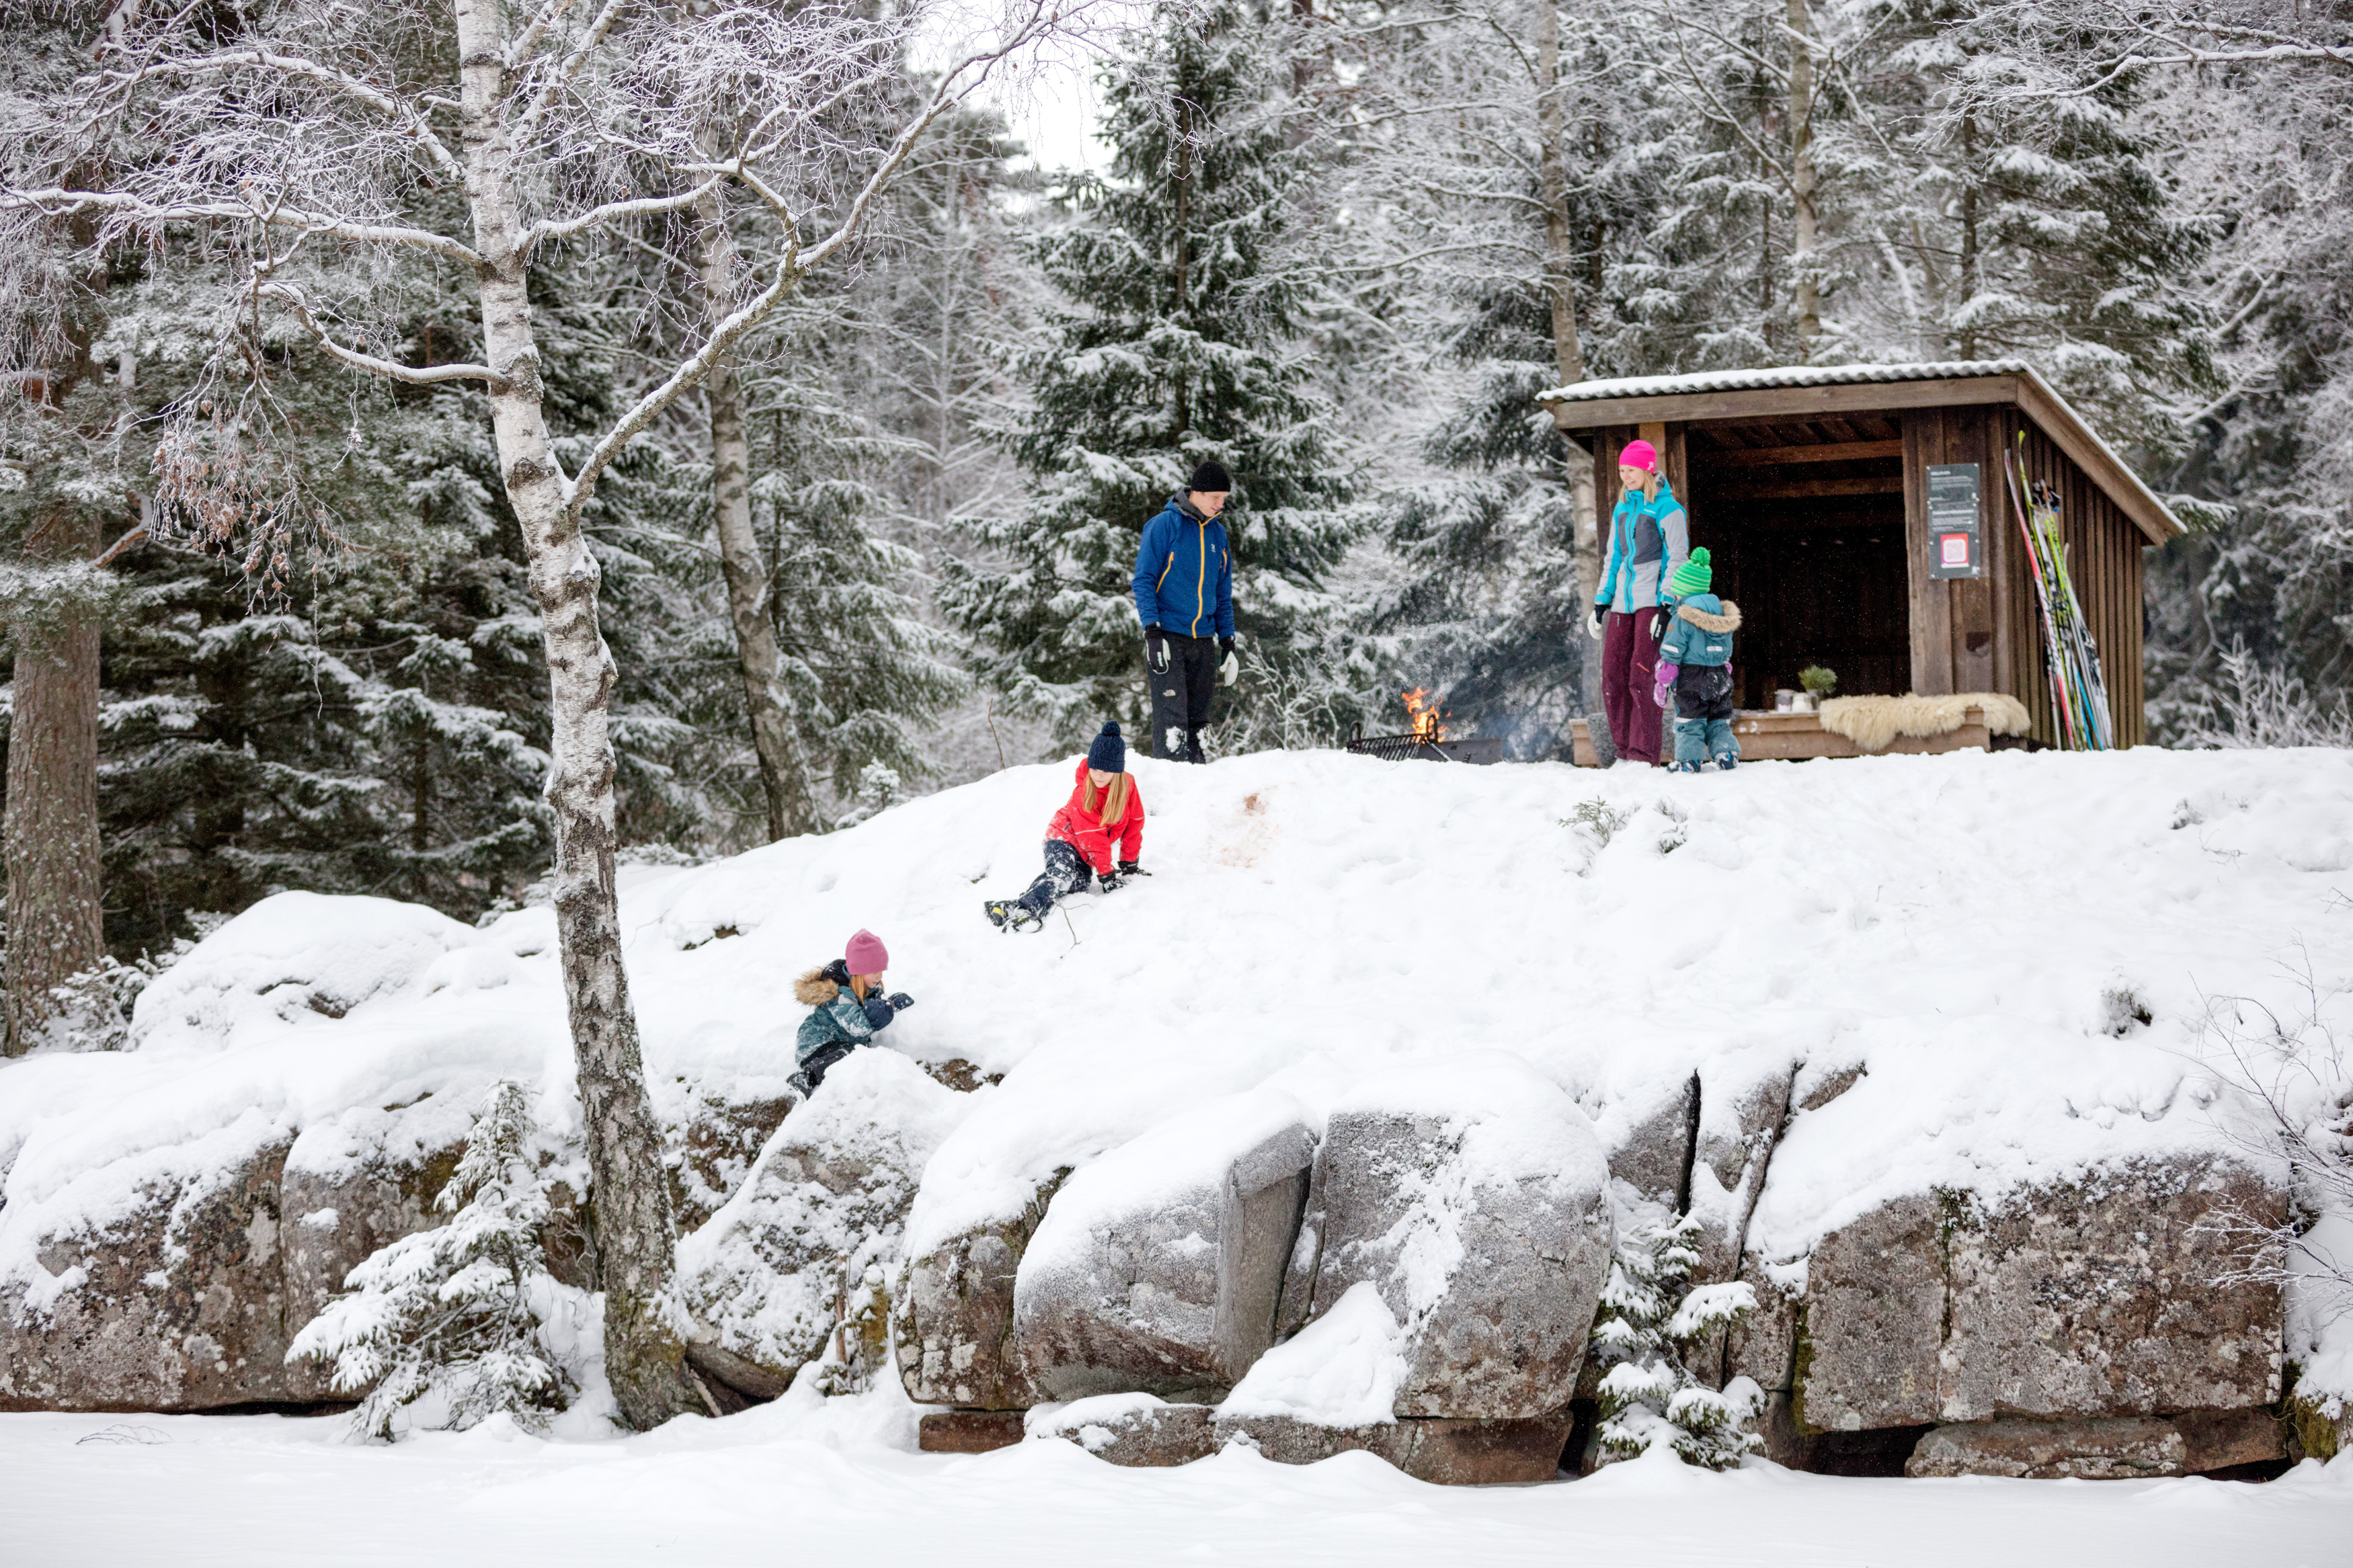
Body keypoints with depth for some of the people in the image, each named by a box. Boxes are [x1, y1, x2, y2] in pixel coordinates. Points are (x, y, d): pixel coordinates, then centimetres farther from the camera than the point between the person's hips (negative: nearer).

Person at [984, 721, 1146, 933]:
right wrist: (1106, 874, -22)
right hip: (1064, 838, -5)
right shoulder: (1084, 791, -19)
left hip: (1084, 854, 5)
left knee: (1080, 881, -25)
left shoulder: (1127, 784, -6)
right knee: (1062, 875, -37)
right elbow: (1093, 838, -21)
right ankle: (1024, 909, -58)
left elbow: (1134, 822, 5)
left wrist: (1128, 864, 8)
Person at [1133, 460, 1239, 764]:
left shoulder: (1217, 533, 13)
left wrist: (1228, 642, 14)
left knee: (1197, 721, 7)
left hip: (1204, 639, 6)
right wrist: (1152, 631, -16)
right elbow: (1144, 581, -7)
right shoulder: (1165, 525, -5)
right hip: (1168, 636, -6)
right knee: (1172, 723, -12)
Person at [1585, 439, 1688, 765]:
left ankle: (1644, 756, -10)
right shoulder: (1622, 510, 17)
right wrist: (1602, 601, 16)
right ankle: (1625, 752, 8)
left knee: (1642, 679, -12)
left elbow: (1677, 558, -9)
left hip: (1653, 601, -7)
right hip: (1623, 602, 7)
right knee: (1612, 679, 1)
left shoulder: (1668, 508, -5)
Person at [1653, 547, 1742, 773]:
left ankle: (1689, 760, 0)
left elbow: (1671, 656, -13)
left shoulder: (1682, 619, -13)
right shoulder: (1723, 616, 7)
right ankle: (1727, 754, 4)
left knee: (1689, 722, 3)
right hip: (1720, 678, 5)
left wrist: (1662, 686, -7)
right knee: (1719, 721, 15)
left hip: (1690, 680, -5)